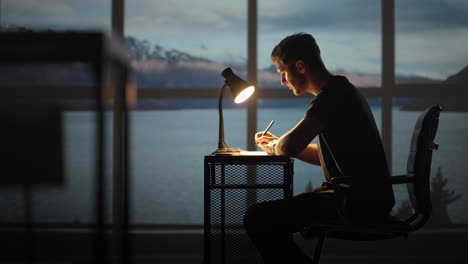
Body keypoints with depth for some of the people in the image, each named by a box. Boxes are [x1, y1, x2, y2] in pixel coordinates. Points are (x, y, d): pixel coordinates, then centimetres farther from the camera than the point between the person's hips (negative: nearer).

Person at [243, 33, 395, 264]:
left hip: (356, 205, -11)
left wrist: (273, 147, -3)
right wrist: (275, 143, 19)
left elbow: (290, 146, -26)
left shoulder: (331, 95, -14)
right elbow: (323, 156, 27)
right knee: (273, 213, 25)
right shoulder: (342, 90, 19)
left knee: (257, 218, -17)